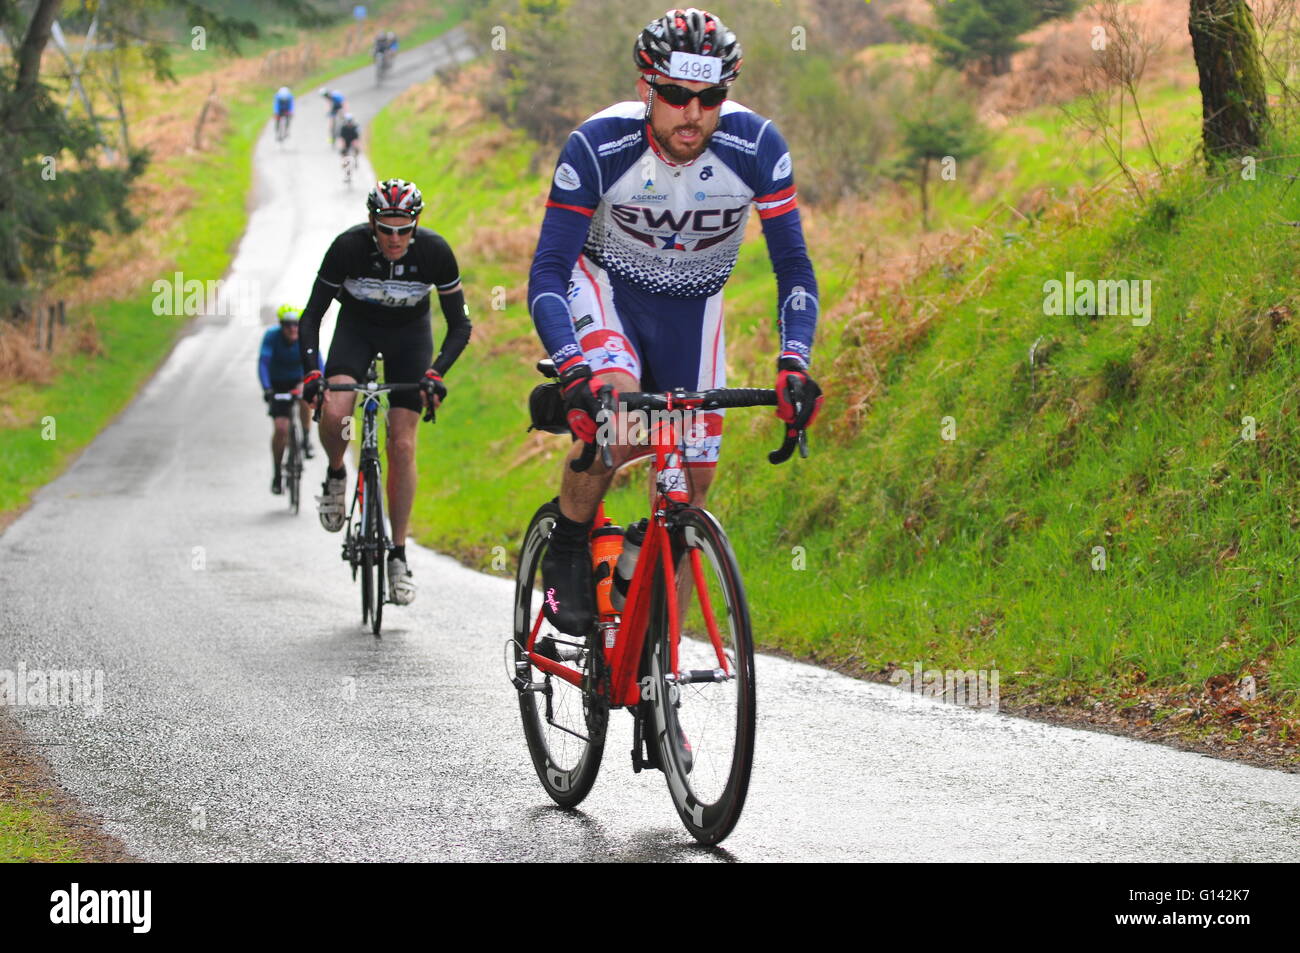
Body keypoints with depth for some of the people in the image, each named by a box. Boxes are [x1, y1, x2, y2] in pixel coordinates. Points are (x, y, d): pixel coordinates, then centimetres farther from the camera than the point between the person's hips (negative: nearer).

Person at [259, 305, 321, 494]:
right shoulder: (272, 336, -23)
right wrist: (267, 389, -46)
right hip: (278, 385, -2)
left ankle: (306, 438, -11)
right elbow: (263, 363, -31)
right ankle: (277, 473, -1)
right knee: (281, 428, -16)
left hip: (298, 380, 2)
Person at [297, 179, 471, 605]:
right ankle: (336, 475, 4)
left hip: (409, 333, 0)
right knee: (335, 411, -28)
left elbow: (460, 325, -19)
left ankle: (398, 554, 3)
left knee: (402, 445, -7)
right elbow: (312, 314, -20)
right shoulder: (349, 246, -29)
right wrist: (311, 371, -34)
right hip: (357, 326, 0)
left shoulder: (435, 251, -27)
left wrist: (436, 373, -34)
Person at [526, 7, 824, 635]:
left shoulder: (755, 146, -24)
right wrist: (574, 370, -45)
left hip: (693, 306, 3)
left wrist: (794, 362, -35)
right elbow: (548, 274, -29)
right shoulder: (598, 146, -29)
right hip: (606, 285, -3)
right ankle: (566, 552, -9)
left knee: (690, 479, -3)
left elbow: (793, 267, -18)